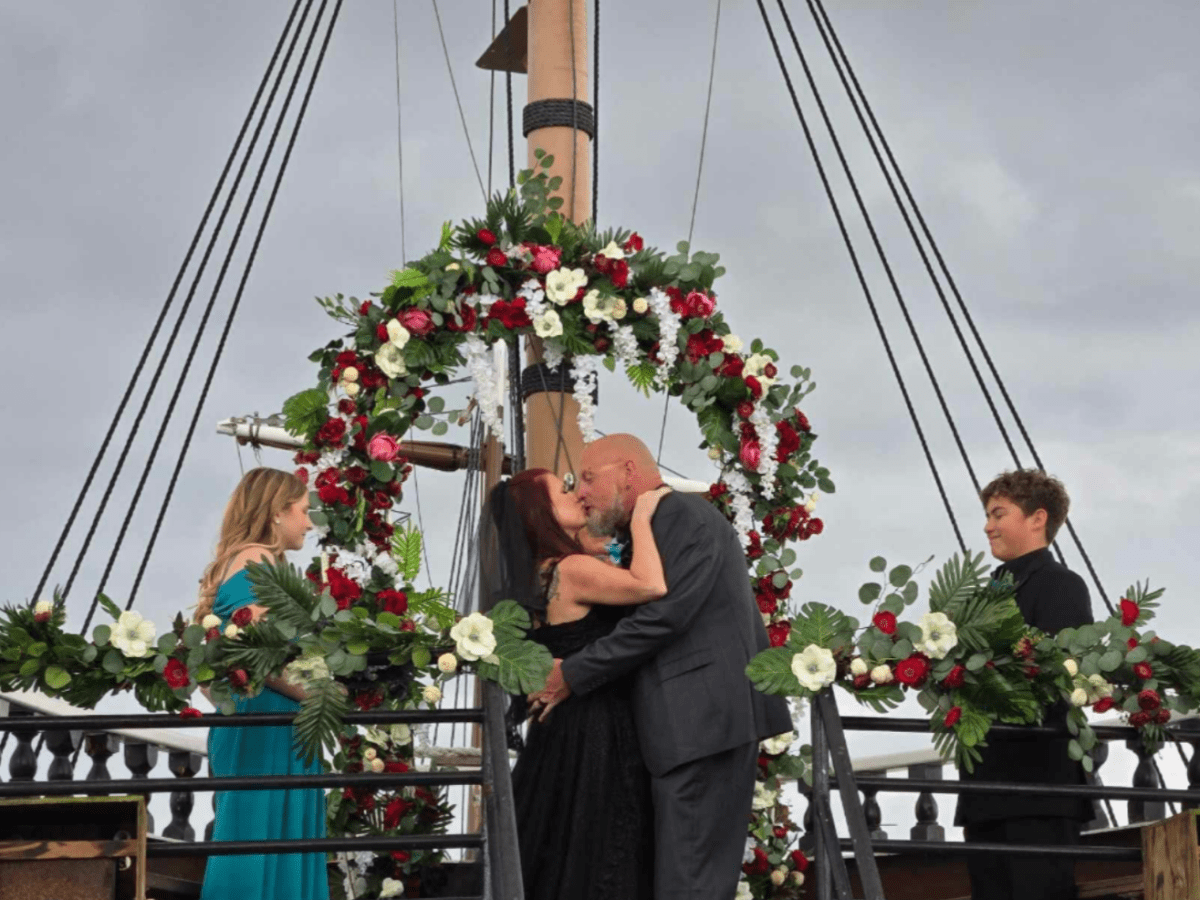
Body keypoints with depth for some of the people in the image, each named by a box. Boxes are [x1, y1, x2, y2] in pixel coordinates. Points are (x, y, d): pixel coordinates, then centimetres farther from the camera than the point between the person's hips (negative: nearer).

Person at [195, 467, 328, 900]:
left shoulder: (239, 562, 19)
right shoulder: (257, 561, -11)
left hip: (265, 728, 10)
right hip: (264, 729, -10)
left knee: (261, 848, 10)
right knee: (260, 844, -7)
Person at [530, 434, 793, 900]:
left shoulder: (682, 512, -8)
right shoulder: (651, 532, 23)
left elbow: (664, 615, -18)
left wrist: (573, 675, -11)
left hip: (704, 717, -10)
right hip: (694, 720, 10)